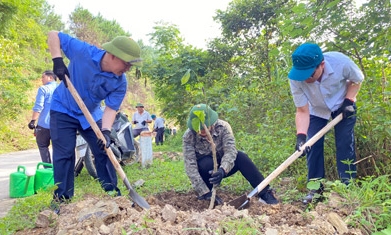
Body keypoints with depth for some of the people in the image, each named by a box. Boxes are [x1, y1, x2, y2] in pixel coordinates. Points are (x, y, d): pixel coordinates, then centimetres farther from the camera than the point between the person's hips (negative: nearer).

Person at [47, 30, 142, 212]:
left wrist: (106, 131, -34)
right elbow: (53, 35, -18)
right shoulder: (82, 51, -29)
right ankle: (61, 198, 6)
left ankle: (112, 193, 14)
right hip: (63, 110, -3)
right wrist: (58, 61, -32)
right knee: (64, 154, -5)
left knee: (103, 150, 2)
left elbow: (111, 108, -19)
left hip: (91, 114, 3)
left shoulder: (120, 82, -21)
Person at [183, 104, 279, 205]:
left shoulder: (223, 127, -23)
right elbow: (190, 166, -30)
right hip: (204, 169, -1)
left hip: (223, 167, 1)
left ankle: (265, 193, -23)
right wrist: (205, 192, -39)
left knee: (241, 157, -28)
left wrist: (223, 170, -55)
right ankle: (203, 194, -11)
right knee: (207, 163, -35)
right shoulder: (188, 136, -25)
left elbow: (230, 151, -35)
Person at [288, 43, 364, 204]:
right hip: (316, 110, 1)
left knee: (345, 144, -7)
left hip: (342, 105, -1)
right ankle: (316, 188, 6)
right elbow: (302, 111, -26)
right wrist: (301, 136, -38)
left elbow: (357, 80, -11)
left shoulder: (341, 62, -36)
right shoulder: (295, 78, -35)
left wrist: (348, 101, -23)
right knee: (313, 146, -6)